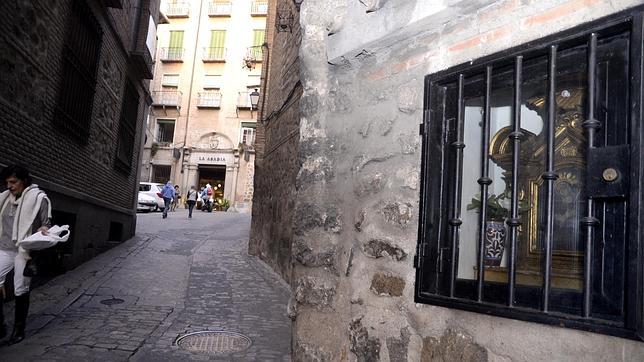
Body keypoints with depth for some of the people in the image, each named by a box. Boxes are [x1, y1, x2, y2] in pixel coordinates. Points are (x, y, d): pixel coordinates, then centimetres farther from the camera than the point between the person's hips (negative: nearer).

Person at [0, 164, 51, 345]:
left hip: (24, 250, -4)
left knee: (21, 290, 3)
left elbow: (46, 223, -2)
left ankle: (19, 329, 18)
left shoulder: (38, 197, -5)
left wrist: (43, 229, -23)